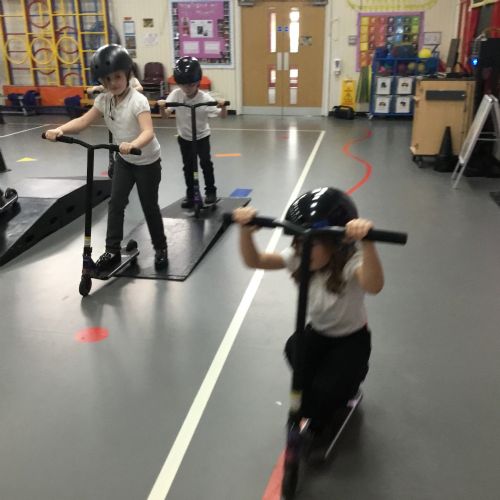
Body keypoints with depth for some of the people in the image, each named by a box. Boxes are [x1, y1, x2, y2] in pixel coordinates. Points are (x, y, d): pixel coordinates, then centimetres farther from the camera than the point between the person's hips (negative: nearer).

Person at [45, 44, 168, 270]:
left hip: (147, 162, -6)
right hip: (124, 160, 6)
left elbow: (148, 132, -39)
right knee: (115, 203, 4)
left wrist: (133, 145, -59)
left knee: (149, 206, 3)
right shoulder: (103, 100, -5)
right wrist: (59, 129, -29)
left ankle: (160, 248, 21)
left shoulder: (137, 100, -25)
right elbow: (83, 121, -11)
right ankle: (112, 250, 14)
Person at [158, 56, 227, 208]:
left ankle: (210, 191, 8)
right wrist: (162, 107, -35)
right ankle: (190, 194, 21)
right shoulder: (175, 94, -15)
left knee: (206, 162, -10)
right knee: (188, 166, 8)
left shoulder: (205, 98, -21)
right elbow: (165, 114, -14)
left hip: (202, 136, -2)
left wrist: (223, 106, -43)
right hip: (184, 136, 2)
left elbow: (222, 116, -21)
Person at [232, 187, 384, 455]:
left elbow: (374, 286, -53)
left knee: (324, 390, -26)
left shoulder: (350, 262, -29)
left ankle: (317, 427, 13)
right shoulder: (299, 257, -13)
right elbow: (254, 260, -21)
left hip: (352, 339, -4)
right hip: (316, 333, 5)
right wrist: (246, 230, -40)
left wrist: (366, 242, -71)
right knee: (293, 349, -28)